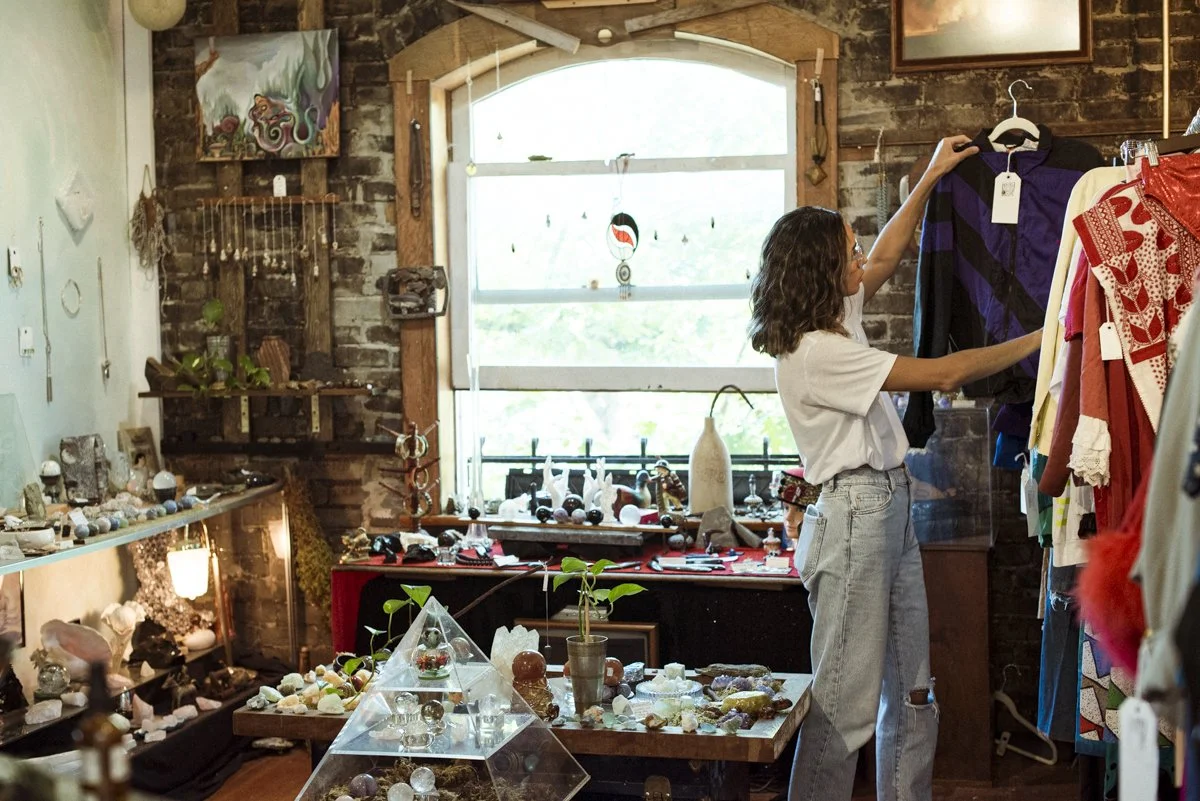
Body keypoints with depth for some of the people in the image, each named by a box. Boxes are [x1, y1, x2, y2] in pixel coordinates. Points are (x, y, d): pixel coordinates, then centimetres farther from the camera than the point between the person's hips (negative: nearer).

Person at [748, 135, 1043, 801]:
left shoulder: (837, 317, 10)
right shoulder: (815, 352, -18)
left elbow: (884, 260, 29)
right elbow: (943, 374, -17)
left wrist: (929, 178, 26)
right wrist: (1040, 339, -9)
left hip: (890, 509, 10)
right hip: (855, 515, -10)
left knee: (911, 693, 11)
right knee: (847, 701, -7)